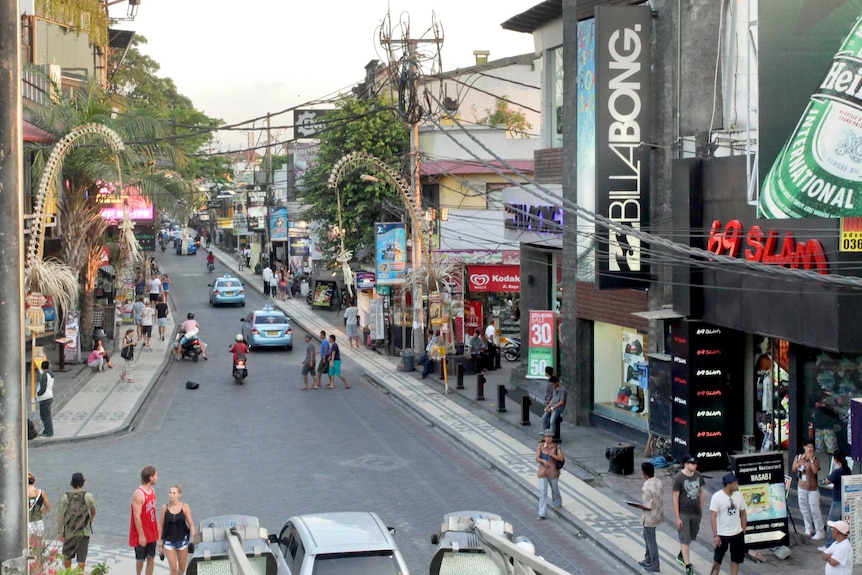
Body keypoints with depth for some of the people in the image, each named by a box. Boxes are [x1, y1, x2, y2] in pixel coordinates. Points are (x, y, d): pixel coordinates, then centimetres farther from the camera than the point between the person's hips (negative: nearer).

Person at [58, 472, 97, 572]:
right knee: (81, 556, 4)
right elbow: (93, 511, 8)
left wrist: (60, 532, -1)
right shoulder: (88, 496, -8)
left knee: (67, 555, 18)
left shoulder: (65, 497, -6)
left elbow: (60, 516, -6)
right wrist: (91, 521, 29)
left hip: (69, 531, 1)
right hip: (84, 531, -1)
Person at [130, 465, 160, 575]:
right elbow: (137, 516, -23)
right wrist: (141, 535, -22)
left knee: (151, 558, 8)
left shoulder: (152, 490, 5)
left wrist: (157, 525, 11)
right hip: (141, 534, -7)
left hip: (151, 533, 7)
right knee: (140, 559, 7)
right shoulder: (139, 494, -22)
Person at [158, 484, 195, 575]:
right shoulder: (165, 507, -7)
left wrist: (193, 539, -15)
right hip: (169, 541, -1)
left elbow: (191, 524, -5)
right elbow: (161, 526, 0)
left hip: (182, 540, 1)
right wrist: (159, 543, 1)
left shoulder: (185, 507, -7)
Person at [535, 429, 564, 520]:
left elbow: (561, 458, -14)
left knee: (555, 489, 21)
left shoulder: (556, 447, -6)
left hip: (553, 472, 0)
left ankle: (557, 503, 54)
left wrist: (551, 454, -25)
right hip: (543, 472, 0)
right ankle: (542, 514, -8)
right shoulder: (540, 446, -5)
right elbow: (537, 458, -8)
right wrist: (543, 461, -29)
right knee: (542, 492, -7)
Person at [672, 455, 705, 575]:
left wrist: (701, 509, 13)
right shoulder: (679, 478, -16)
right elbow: (675, 499, -14)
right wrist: (677, 518, -15)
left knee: (690, 538, 18)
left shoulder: (698, 475, 0)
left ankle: (681, 556, 40)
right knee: (685, 540, -3)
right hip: (684, 514, -6)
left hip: (696, 513, 6)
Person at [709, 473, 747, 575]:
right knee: (717, 558, 9)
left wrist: (743, 531, 6)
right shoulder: (717, 497, -16)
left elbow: (742, 514, 7)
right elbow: (713, 517, -15)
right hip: (722, 534, -4)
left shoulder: (739, 495, -2)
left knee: (736, 558, 11)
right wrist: (715, 535, -19)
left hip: (737, 534, 4)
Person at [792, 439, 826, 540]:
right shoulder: (798, 457, 5)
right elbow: (794, 470, 1)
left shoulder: (815, 459, -8)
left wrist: (811, 459, -24)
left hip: (813, 488, -5)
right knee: (804, 509, 13)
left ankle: (820, 532, -2)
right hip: (802, 487, 5)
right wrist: (800, 461, -13)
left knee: (815, 510, -7)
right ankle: (809, 529, 27)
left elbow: (815, 470, -22)